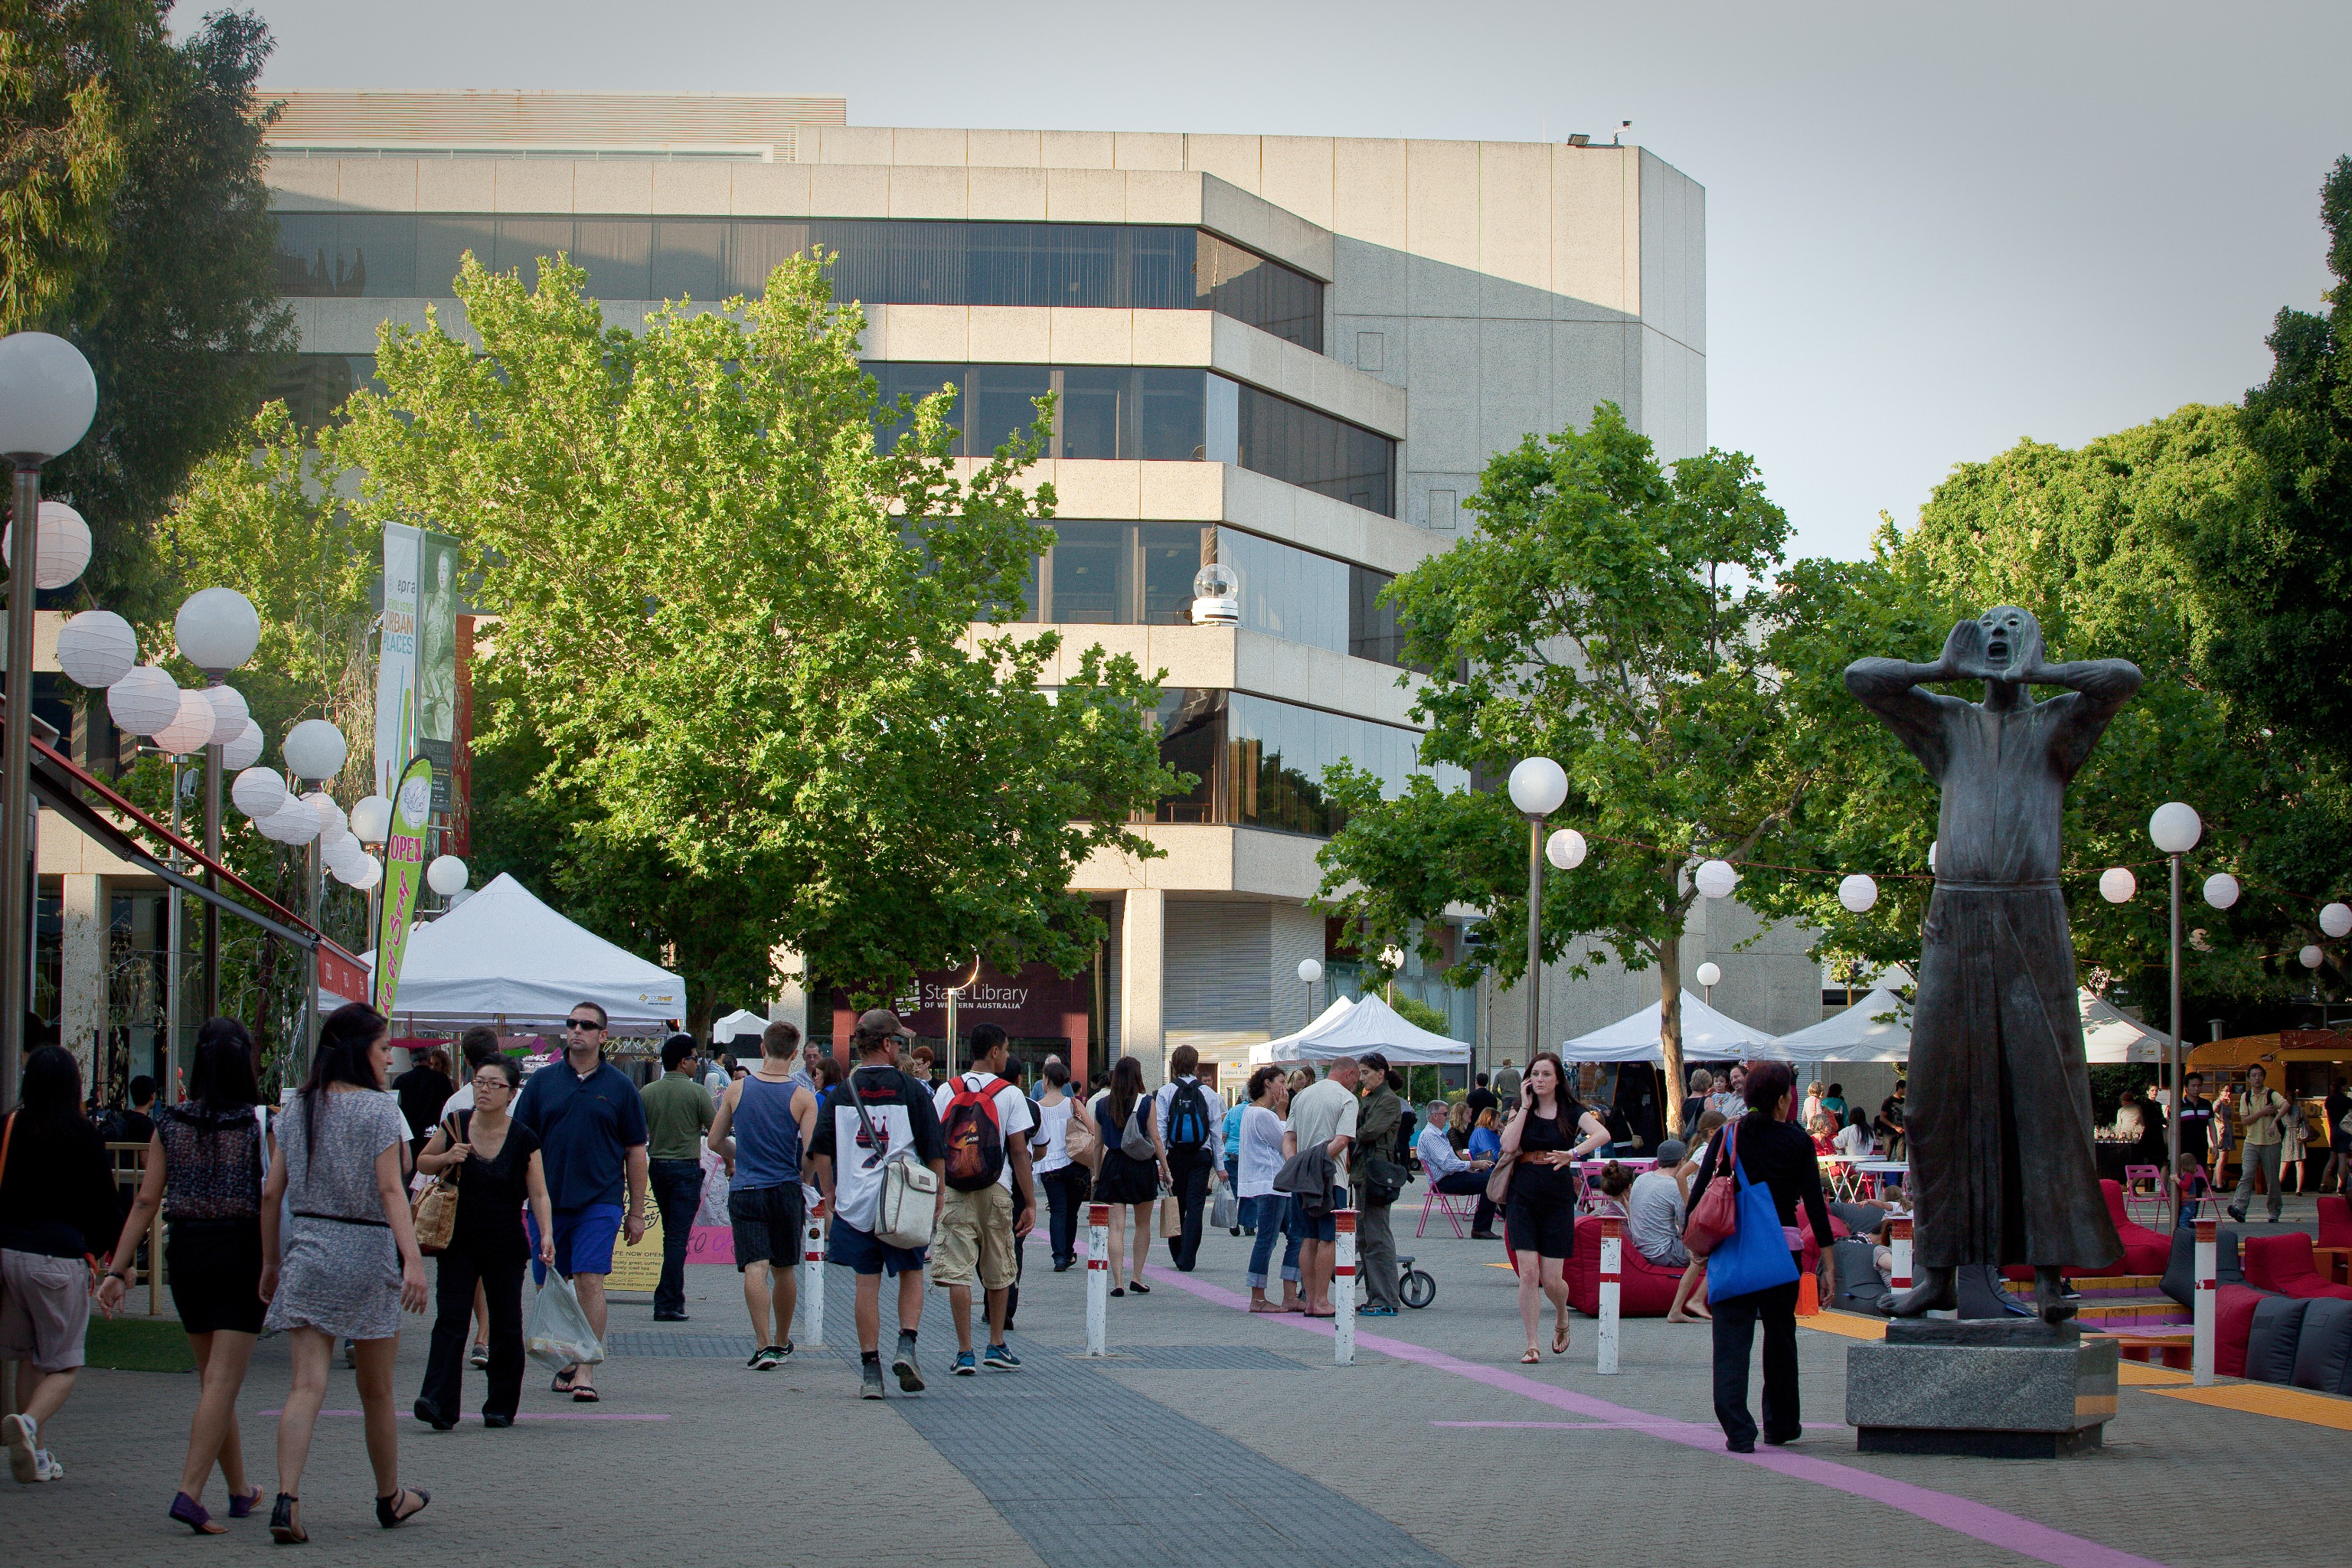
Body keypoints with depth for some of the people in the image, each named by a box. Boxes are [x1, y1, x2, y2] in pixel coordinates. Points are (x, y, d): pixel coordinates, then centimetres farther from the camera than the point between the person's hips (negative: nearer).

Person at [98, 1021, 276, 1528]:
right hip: (240, 1253, -4)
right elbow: (270, 1202, -12)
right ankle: (190, 1493, -17)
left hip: (185, 1253, 4)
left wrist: (118, 1269, 0)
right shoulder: (260, 1125, -8)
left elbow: (146, 1201, -2)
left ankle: (240, 1491, 28)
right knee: (223, 1380, -4)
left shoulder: (170, 1123, 1)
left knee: (212, 1378, 16)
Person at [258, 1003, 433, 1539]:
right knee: (376, 1390, 13)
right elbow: (391, 1190, -16)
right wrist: (412, 1259, -22)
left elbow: (272, 1193, 9)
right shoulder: (378, 1109, -6)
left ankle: (287, 1501, -22)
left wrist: (271, 1262, 18)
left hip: (305, 1252, 3)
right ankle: (390, 1498, 29)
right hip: (367, 1253, -3)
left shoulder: (297, 1109, 8)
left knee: (306, 1386, -5)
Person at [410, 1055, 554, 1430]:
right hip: (459, 1242, 1)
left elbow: (538, 1194, -4)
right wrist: (445, 1159, -10)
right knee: (450, 1320, -9)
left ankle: (502, 1406, 17)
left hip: (505, 1246, -1)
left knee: (505, 1326, 5)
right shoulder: (455, 1125, -1)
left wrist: (547, 1234, -19)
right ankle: (438, 1404, -17)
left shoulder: (523, 1140, -6)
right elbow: (422, 1163, 11)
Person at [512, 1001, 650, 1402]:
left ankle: (586, 1371, -14)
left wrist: (636, 1212, 5)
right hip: (547, 1199, 3)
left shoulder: (619, 1086, 5)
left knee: (590, 1282, -13)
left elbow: (636, 1152, 7)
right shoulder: (542, 1081, 8)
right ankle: (565, 1363, 24)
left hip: (598, 1201, -3)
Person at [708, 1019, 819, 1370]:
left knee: (755, 1267, -7)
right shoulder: (803, 1097, -5)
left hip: (745, 1190, 0)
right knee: (784, 1269, 15)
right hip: (786, 1191, 1)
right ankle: (782, 1343, 30)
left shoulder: (737, 1089, -1)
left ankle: (763, 1345, -20)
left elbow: (715, 1142, 7)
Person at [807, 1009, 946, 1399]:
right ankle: (906, 1346, -3)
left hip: (855, 1202, 2)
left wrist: (829, 1195, 12)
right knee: (911, 1273, 15)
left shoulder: (841, 1092, 3)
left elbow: (820, 1149, 3)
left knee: (867, 1282, 6)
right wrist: (938, 1198, 6)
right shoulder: (911, 1089, -4)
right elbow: (934, 1151, -3)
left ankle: (870, 1370, 4)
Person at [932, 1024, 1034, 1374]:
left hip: (953, 1192, 1)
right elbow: (1019, 1152, -5)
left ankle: (965, 1352, -6)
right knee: (998, 1274, 15)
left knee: (958, 1272, -1)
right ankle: (996, 1346, 23)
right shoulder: (1010, 1094, -3)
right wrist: (1030, 1203, -1)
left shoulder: (945, 1091, 3)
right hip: (996, 1192, -1)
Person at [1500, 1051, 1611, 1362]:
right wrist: (1525, 1107, -8)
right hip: (1524, 1194, 1)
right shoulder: (1522, 1111, 8)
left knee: (1551, 1280, -1)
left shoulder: (1572, 1112, 2)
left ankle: (1562, 1319, 32)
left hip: (1558, 1196, -1)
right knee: (1528, 1273, -10)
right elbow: (1508, 1146, -10)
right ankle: (1531, 1345, -4)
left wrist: (1573, 1153, -32)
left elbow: (1603, 1134, -18)